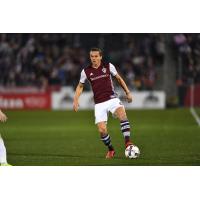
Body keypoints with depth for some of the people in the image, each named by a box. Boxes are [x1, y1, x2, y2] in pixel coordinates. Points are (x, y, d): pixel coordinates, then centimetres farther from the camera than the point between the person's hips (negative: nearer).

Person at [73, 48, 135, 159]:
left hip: (112, 98, -1)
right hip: (99, 103, 1)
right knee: (102, 130, -9)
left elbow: (119, 78, 13)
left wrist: (127, 92, 10)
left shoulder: (108, 66, -1)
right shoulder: (86, 71, 1)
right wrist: (75, 100, 3)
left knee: (122, 114, -32)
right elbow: (80, 86, 15)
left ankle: (127, 142, -31)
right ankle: (111, 150, 18)